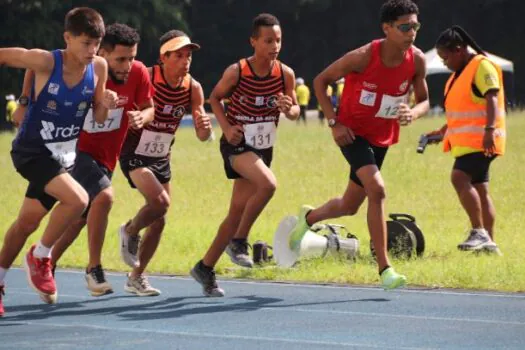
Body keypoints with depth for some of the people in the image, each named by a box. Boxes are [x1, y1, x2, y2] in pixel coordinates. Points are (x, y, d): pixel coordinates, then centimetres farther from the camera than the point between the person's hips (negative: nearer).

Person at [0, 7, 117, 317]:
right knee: (77, 199, -25)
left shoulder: (98, 68, -7)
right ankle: (40, 256, -2)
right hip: (32, 151, -5)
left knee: (28, 221, 13)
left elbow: (98, 118, 3)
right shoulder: (45, 62, -21)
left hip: (63, 155, 5)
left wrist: (106, 105, -17)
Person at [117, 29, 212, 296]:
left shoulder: (193, 88, -6)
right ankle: (130, 231, 5)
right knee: (160, 201, -26)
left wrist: (204, 126, -28)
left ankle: (136, 277, 25)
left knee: (158, 221, 8)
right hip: (135, 154, -6)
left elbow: (203, 136, -5)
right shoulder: (145, 79, -20)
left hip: (161, 158, 6)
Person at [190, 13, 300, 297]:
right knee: (268, 184, -30)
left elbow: (295, 111, 5)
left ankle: (205, 268, 20)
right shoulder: (237, 71, -14)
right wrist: (226, 127, -12)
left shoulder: (286, 74, -6)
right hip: (237, 145, -5)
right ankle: (238, 241, -13)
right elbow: (215, 98, 2)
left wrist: (289, 109, -18)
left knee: (237, 212, 7)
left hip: (263, 148, 5)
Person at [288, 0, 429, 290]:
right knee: (376, 189, -26)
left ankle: (309, 217, 48)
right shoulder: (363, 57, -22)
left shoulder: (416, 60, -10)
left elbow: (424, 100, 4)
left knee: (350, 206, 15)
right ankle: (384, 268, -23)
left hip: (382, 138, 6)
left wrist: (413, 113, -20)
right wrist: (334, 122, -17)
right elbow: (320, 81, -10)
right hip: (353, 132, -6)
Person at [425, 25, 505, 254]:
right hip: (466, 140, 10)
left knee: (459, 177, -24)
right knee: (478, 189, 10)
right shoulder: (460, 72, 20)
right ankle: (489, 242, 14)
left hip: (480, 139, -10)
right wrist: (442, 132, 27)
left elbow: (492, 99, -21)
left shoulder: (482, 66, -10)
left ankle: (479, 233, -24)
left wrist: (490, 129, -31)